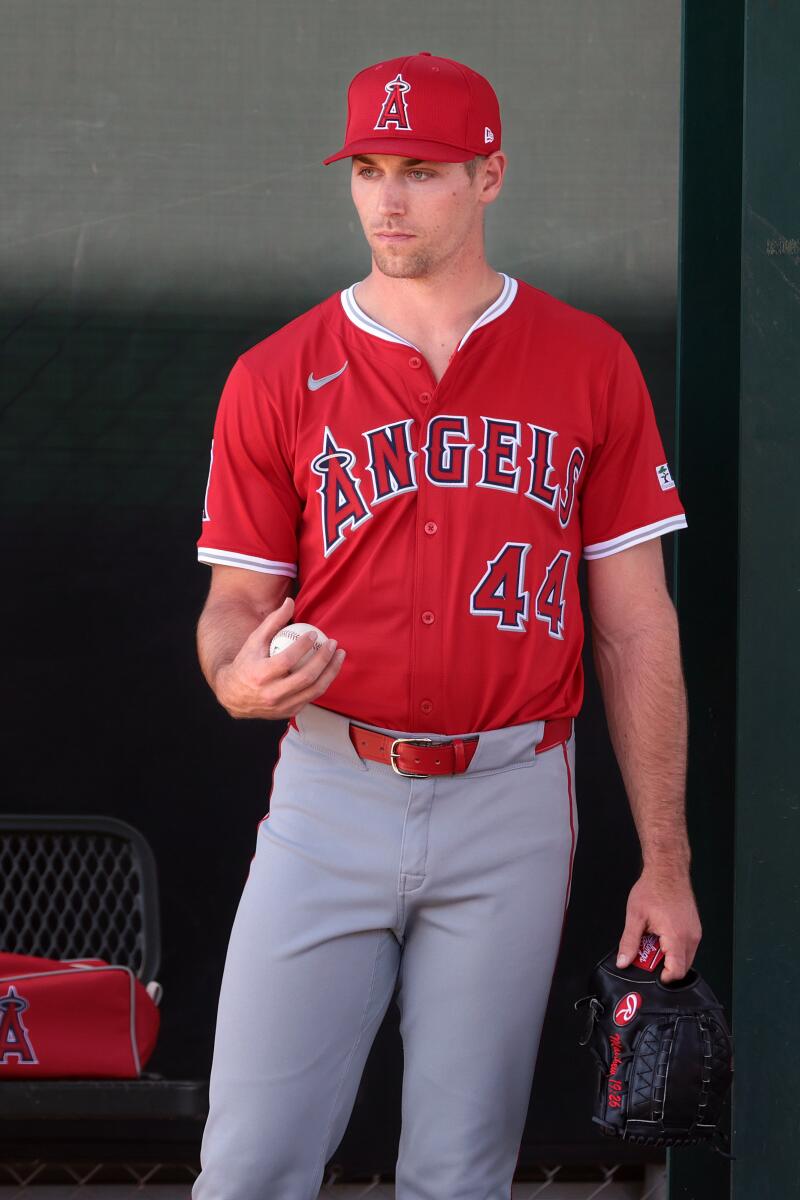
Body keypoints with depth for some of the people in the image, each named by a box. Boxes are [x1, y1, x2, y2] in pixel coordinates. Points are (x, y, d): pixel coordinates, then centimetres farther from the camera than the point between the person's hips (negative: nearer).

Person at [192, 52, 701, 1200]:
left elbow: (636, 626, 4)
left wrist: (665, 863, 0)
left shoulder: (590, 365, 4)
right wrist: (237, 673, -18)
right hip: (332, 793, 0)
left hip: (513, 804, 0)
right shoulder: (275, 376, 4)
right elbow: (237, 598, 8)